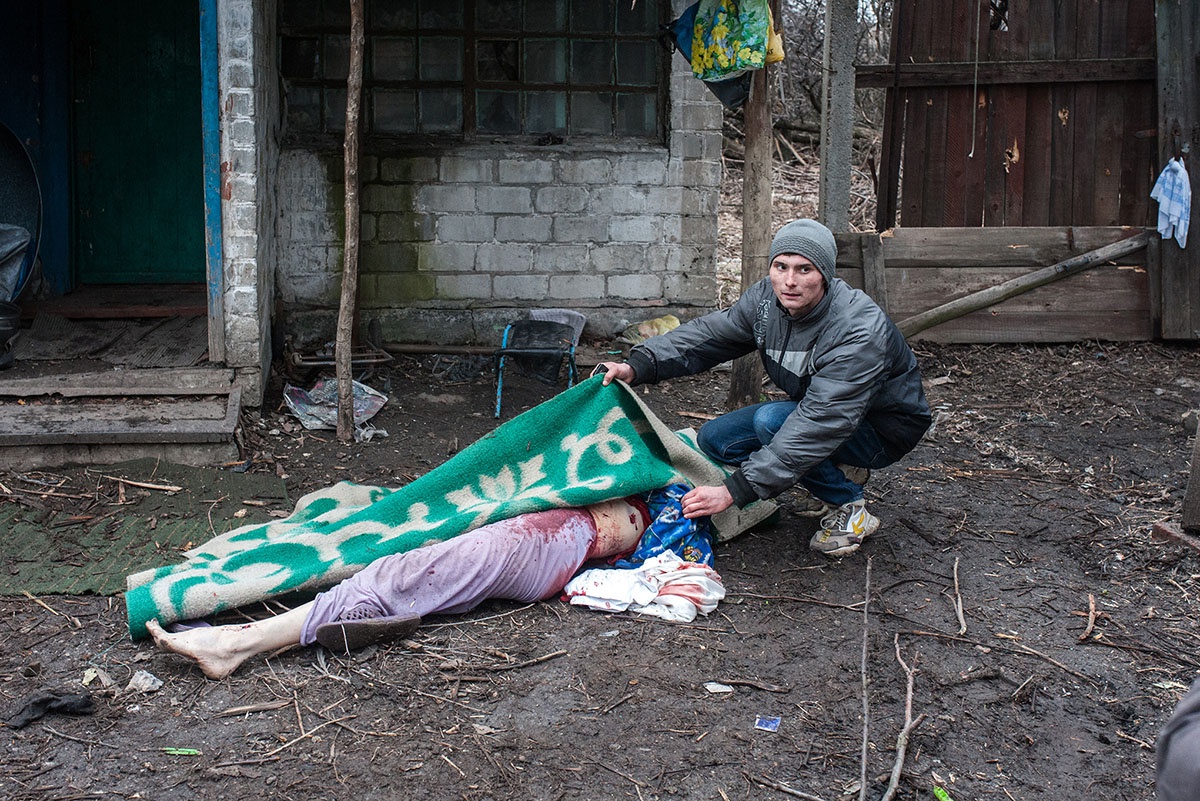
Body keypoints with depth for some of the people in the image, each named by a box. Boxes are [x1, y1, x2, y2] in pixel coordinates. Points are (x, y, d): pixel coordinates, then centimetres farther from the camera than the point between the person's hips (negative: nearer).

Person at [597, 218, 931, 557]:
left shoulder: (859, 331, -34)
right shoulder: (767, 299, -11)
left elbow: (819, 424, -39)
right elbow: (708, 335, -6)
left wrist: (735, 490, -42)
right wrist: (638, 366, -26)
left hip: (883, 430, -8)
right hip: (818, 412, 8)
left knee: (771, 421, -31)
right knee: (714, 438, -5)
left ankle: (848, 508, -9)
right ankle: (838, 474, 6)